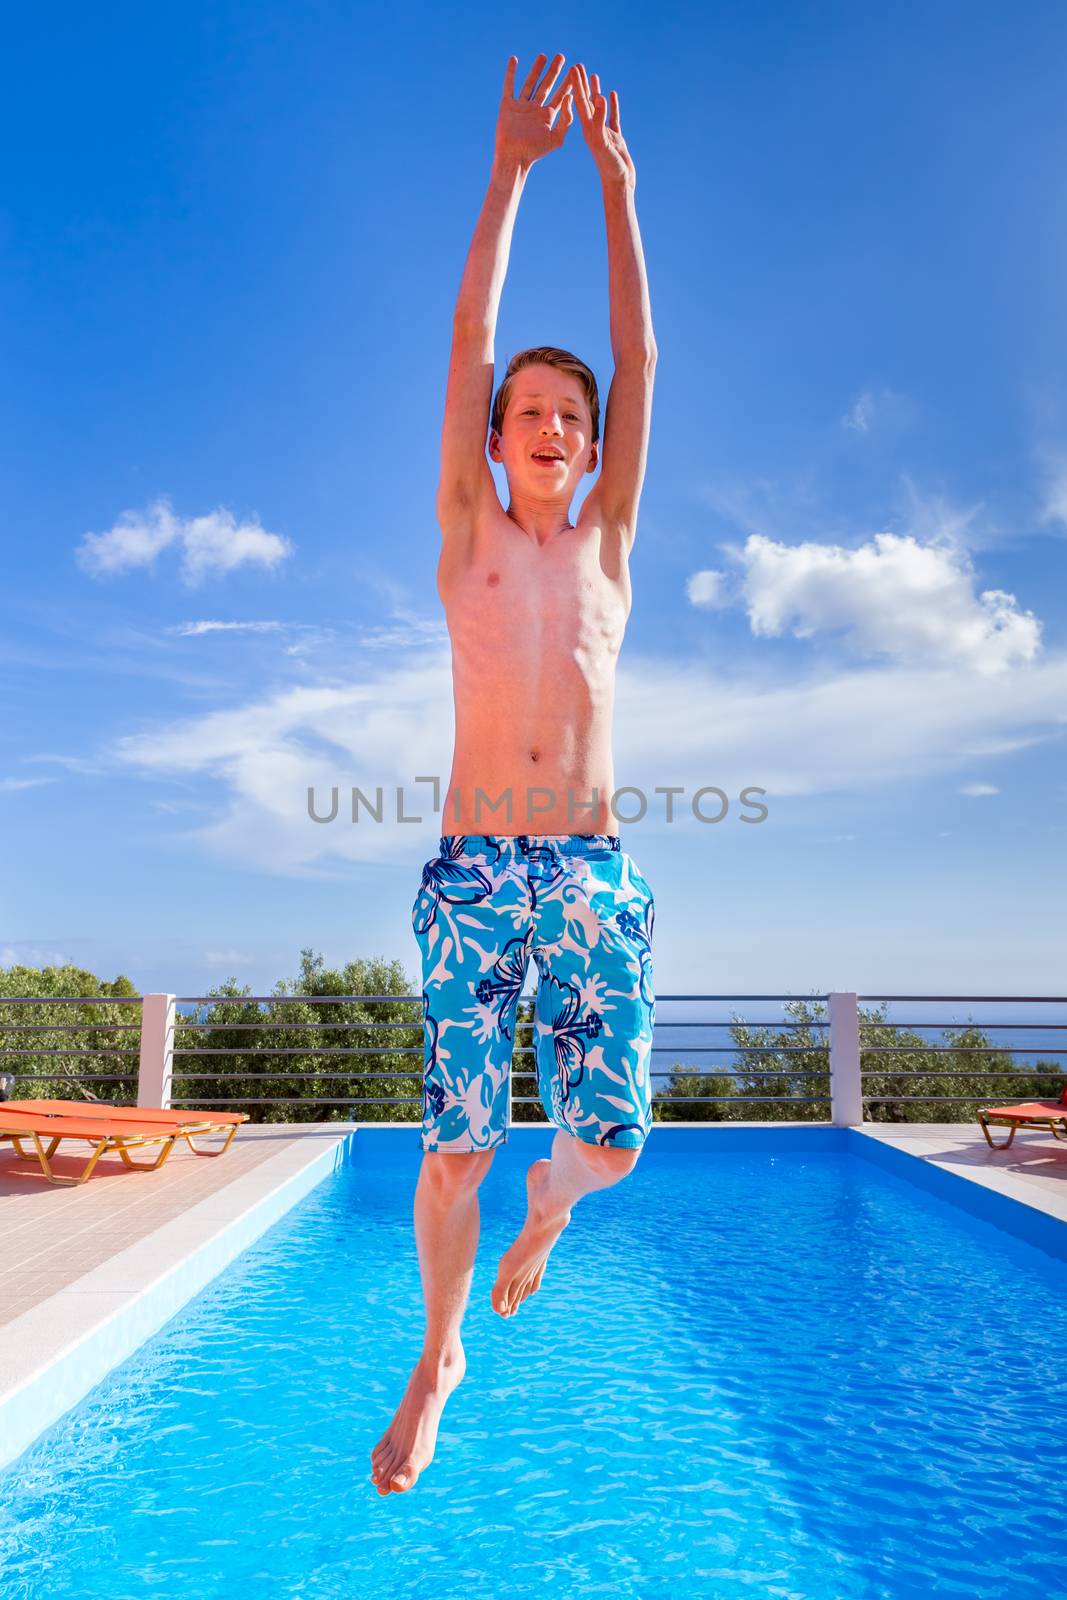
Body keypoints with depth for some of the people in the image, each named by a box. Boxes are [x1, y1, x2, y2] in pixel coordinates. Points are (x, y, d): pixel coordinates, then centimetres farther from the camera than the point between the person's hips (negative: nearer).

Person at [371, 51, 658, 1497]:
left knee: (609, 1142, 1)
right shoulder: (469, 537, 11)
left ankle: (550, 1200, 39)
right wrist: (513, 165, 11)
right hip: (473, 875, -1)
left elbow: (643, 358, 13)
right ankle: (438, 1357, 26)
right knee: (455, 1147, -1)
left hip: (595, 878, 2)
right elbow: (469, 337, 8)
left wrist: (616, 180, 16)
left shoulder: (608, 544, 14)